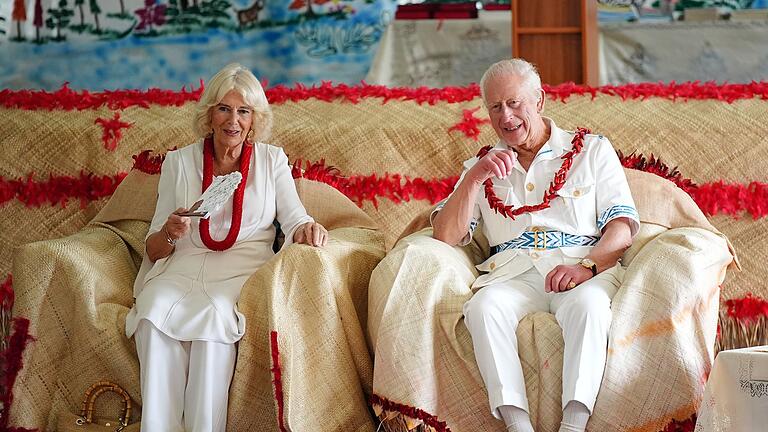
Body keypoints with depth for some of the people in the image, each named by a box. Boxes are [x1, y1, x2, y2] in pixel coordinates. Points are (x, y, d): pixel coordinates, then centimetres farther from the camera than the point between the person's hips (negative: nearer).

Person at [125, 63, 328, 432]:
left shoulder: (271, 160, 14)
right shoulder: (179, 162, 14)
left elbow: (293, 220, 2)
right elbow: (154, 250, 12)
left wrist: (307, 228, -23)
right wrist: (170, 232, -13)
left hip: (243, 269, -1)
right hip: (184, 267, 1)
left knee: (216, 310, -36)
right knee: (155, 307, -34)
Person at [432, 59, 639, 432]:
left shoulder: (592, 150, 16)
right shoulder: (483, 166, 23)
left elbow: (622, 225, 4)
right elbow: (446, 236, 10)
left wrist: (587, 265, -16)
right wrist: (475, 179, -4)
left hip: (584, 269, -1)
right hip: (512, 274, 2)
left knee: (588, 303, -37)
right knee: (484, 306, -33)